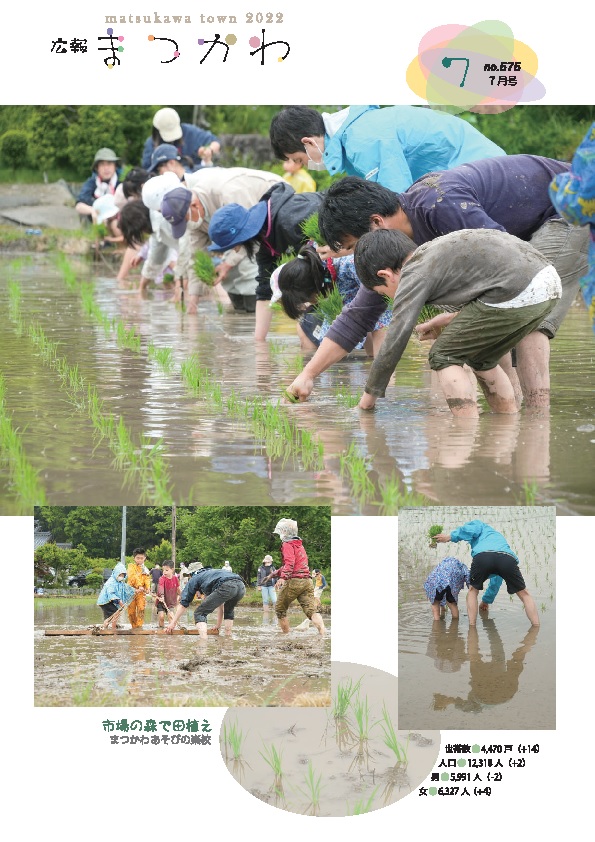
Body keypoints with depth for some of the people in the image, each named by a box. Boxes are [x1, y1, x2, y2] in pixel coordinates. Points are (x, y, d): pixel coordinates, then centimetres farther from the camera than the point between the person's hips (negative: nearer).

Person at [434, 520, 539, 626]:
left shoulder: (478, 524, 37)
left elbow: (473, 530, 7)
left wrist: (451, 536, 15)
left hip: (482, 555, -3)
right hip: (508, 558, 3)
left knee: (473, 590, 24)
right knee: (524, 594, 22)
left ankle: (472, 625, 17)